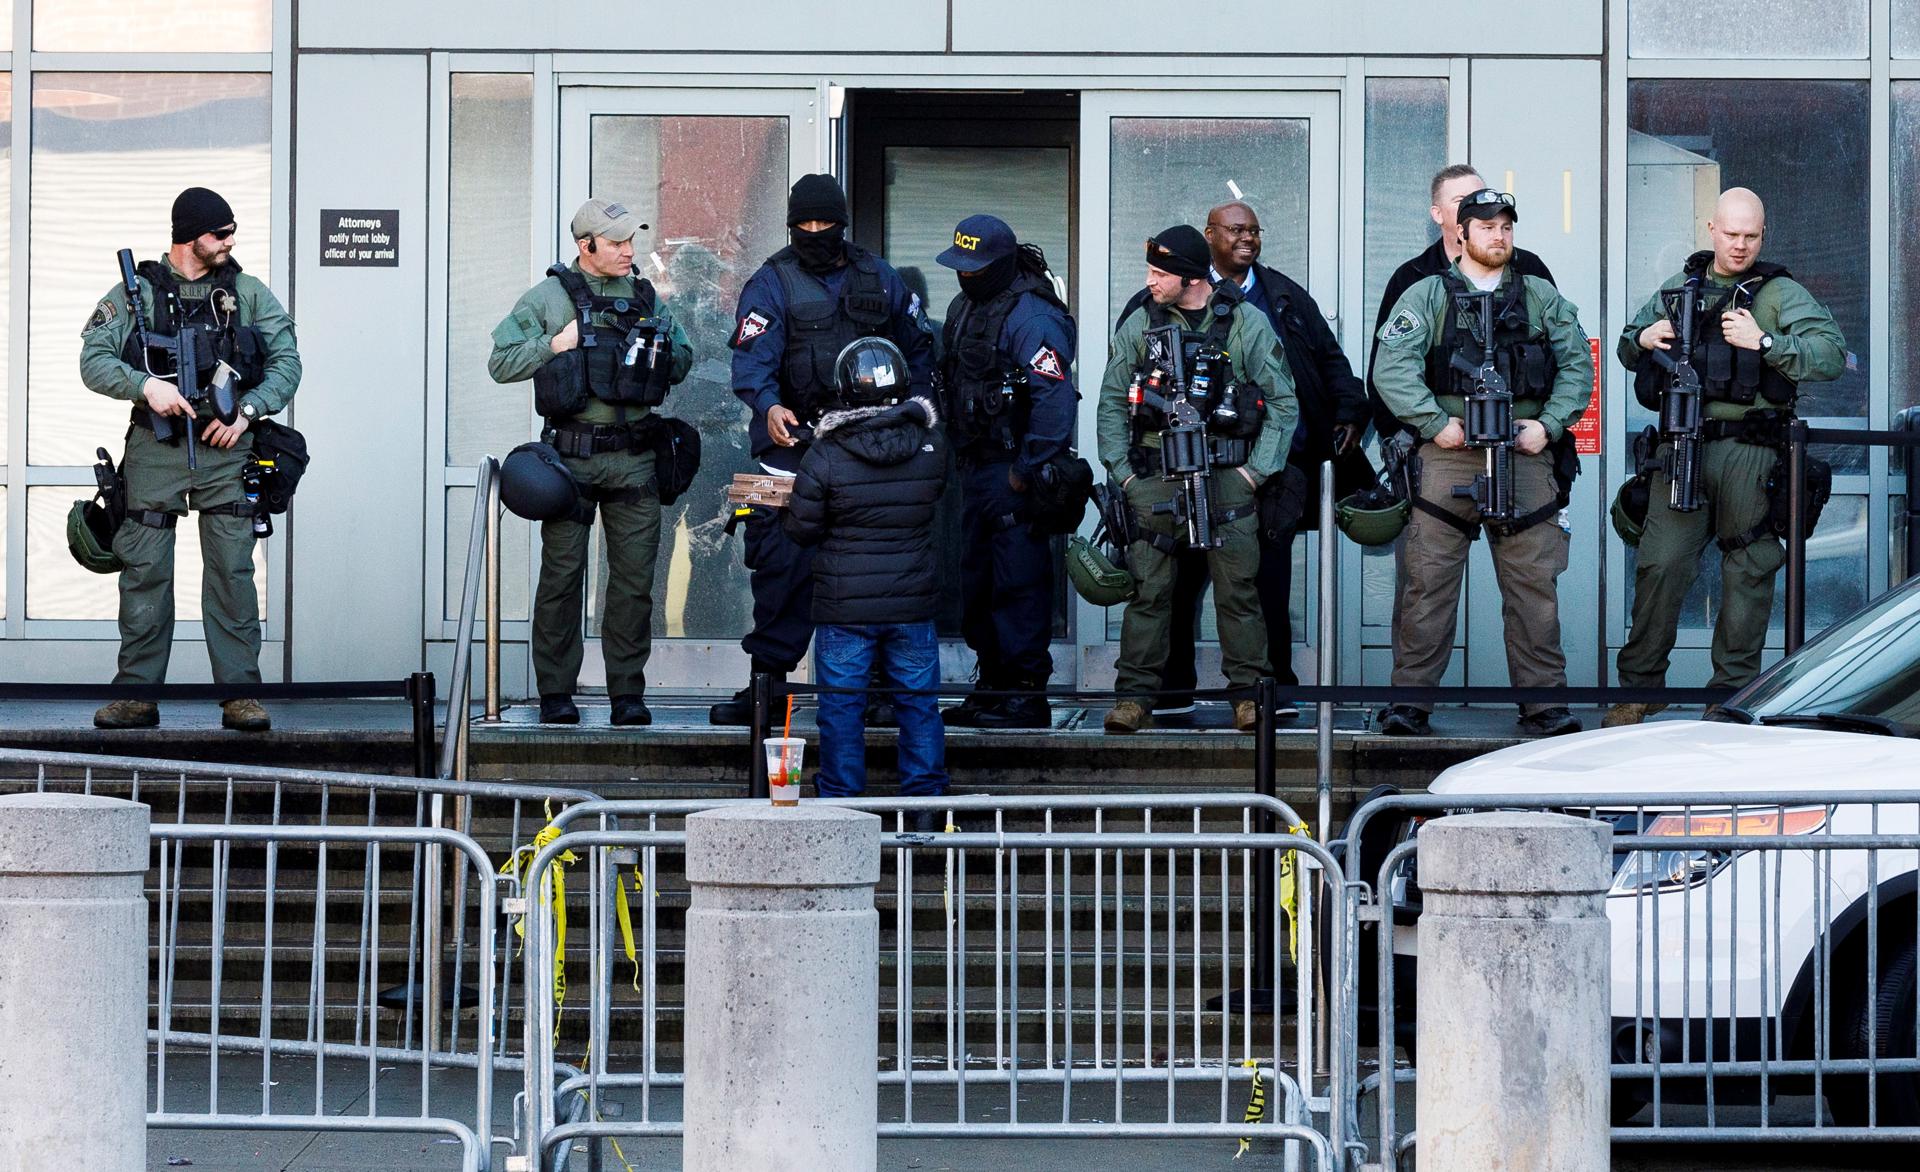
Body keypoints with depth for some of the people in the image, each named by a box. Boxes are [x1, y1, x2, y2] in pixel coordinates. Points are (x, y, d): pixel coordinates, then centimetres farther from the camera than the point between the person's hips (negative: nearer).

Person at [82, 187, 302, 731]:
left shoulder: (249, 293, 9)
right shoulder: (134, 293, 5)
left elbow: (286, 363, 7)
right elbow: (94, 362, 0)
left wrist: (247, 411, -7)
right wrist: (146, 384, -16)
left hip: (226, 446, 1)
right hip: (155, 447, -1)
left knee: (232, 570, -4)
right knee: (144, 570, -2)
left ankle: (239, 692, -2)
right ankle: (137, 694, 3)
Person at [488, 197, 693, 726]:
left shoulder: (646, 299, 12)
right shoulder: (548, 297, 1)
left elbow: (682, 360, 19)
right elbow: (501, 363, -1)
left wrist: (655, 354, -2)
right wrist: (556, 344, -11)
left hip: (634, 460, 3)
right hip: (570, 458, -3)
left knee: (634, 577, 2)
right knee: (562, 574, 0)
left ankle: (628, 692, 9)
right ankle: (556, 692, 7)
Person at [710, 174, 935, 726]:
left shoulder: (878, 278, 11)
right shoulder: (771, 283, -2)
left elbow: (916, 347, 20)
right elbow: (753, 356, -16)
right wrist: (769, 406, -34)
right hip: (795, 438, -3)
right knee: (785, 561, -10)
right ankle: (767, 681, -6)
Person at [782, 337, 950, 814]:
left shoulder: (824, 457, -12)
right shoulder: (931, 449, -5)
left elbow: (801, 530, -5)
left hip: (845, 609, -2)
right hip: (913, 601, 2)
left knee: (842, 705, 6)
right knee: (918, 702, 11)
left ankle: (840, 805, 10)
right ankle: (925, 804, 14)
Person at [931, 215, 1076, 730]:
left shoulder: (1032, 317, -16)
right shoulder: (965, 307, 14)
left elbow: (1054, 399, -22)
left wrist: (1027, 470, -21)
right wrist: (959, 455, 18)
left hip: (1013, 472, -10)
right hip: (975, 466, 10)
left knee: (1019, 581, -9)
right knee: (977, 581, 14)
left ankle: (1026, 693, -7)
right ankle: (992, 684, 22)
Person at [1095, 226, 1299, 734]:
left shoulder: (1247, 324, 1)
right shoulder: (1138, 327, 8)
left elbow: (1283, 403, 4)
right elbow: (1112, 403, 13)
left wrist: (1257, 470, -3)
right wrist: (1122, 472, 3)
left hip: (1226, 477, -2)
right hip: (1154, 477, 2)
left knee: (1237, 588, -2)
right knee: (1148, 588, -1)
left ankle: (1249, 693, 5)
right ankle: (1135, 694, 3)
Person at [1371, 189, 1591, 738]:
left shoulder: (1541, 298, 16)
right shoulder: (1427, 296, 8)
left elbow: (1577, 365, 12)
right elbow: (1391, 368, -2)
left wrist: (1549, 425, -2)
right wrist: (1435, 423, -11)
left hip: (1525, 459, 2)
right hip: (1447, 458, -2)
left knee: (1534, 587, 1)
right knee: (1427, 584, -4)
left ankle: (1543, 701, 6)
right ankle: (1410, 701, 1)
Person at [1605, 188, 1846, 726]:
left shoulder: (1780, 293, 4)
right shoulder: (1678, 288, 17)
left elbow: (1832, 354, -8)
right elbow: (1627, 351, 28)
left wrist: (1763, 342, -16)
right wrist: (1643, 339, 5)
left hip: (1749, 453, -2)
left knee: (1748, 569, 1)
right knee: (1660, 563, -3)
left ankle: (1733, 692, 8)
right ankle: (1639, 687, 5)